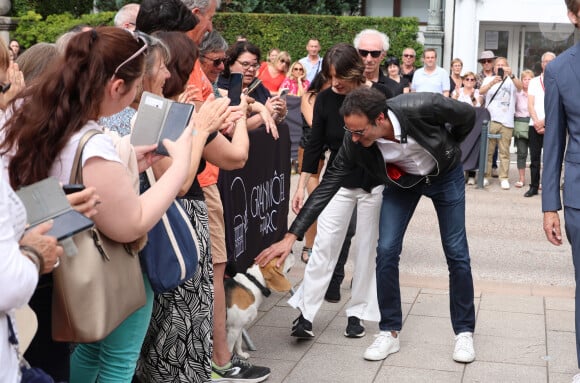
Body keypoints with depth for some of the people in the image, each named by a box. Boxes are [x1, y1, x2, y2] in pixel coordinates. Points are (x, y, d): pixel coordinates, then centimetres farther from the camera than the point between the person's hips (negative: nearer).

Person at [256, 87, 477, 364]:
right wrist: (291, 236, -27)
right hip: (402, 180, 2)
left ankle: (464, 332, 14)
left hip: (445, 175, -2)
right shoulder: (354, 143, -29)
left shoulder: (423, 108, -38)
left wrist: (448, 149, -3)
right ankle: (389, 333, 6)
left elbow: (468, 115, -18)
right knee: (386, 251, -8)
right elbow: (327, 187, -24)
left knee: (457, 253, -1)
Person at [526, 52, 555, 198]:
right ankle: (534, 187, 10)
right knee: (534, 158, 4)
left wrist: (544, 122, -11)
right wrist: (537, 123, -8)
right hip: (535, 125, 2)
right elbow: (530, 105, 5)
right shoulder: (534, 82, 12)